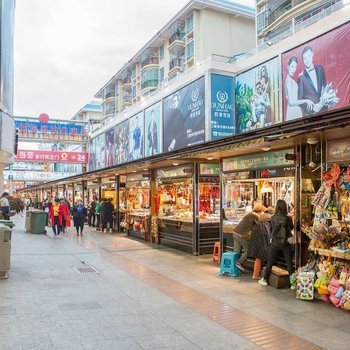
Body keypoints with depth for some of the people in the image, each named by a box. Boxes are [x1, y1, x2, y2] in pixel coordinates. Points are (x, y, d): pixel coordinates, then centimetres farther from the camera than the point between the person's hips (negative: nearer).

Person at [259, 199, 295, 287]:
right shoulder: (288, 218, -12)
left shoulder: (273, 218, -8)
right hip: (286, 243, -1)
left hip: (275, 243, 1)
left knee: (270, 262, 13)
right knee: (289, 263, 8)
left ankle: (265, 279, 21)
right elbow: (291, 227, 7)